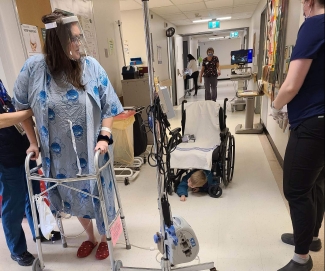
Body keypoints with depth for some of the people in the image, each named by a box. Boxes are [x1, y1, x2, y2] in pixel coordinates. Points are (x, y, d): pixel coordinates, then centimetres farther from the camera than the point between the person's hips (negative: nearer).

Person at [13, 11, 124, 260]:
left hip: (91, 151, -2)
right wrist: (33, 142, 4)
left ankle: (104, 238, 44)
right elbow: (22, 106, 4)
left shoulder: (91, 66, -11)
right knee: (74, 197, 21)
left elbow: (109, 106, -5)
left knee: (98, 194, 14)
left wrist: (104, 137, -15)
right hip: (59, 154, 2)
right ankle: (90, 237, 49)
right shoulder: (33, 67, -9)